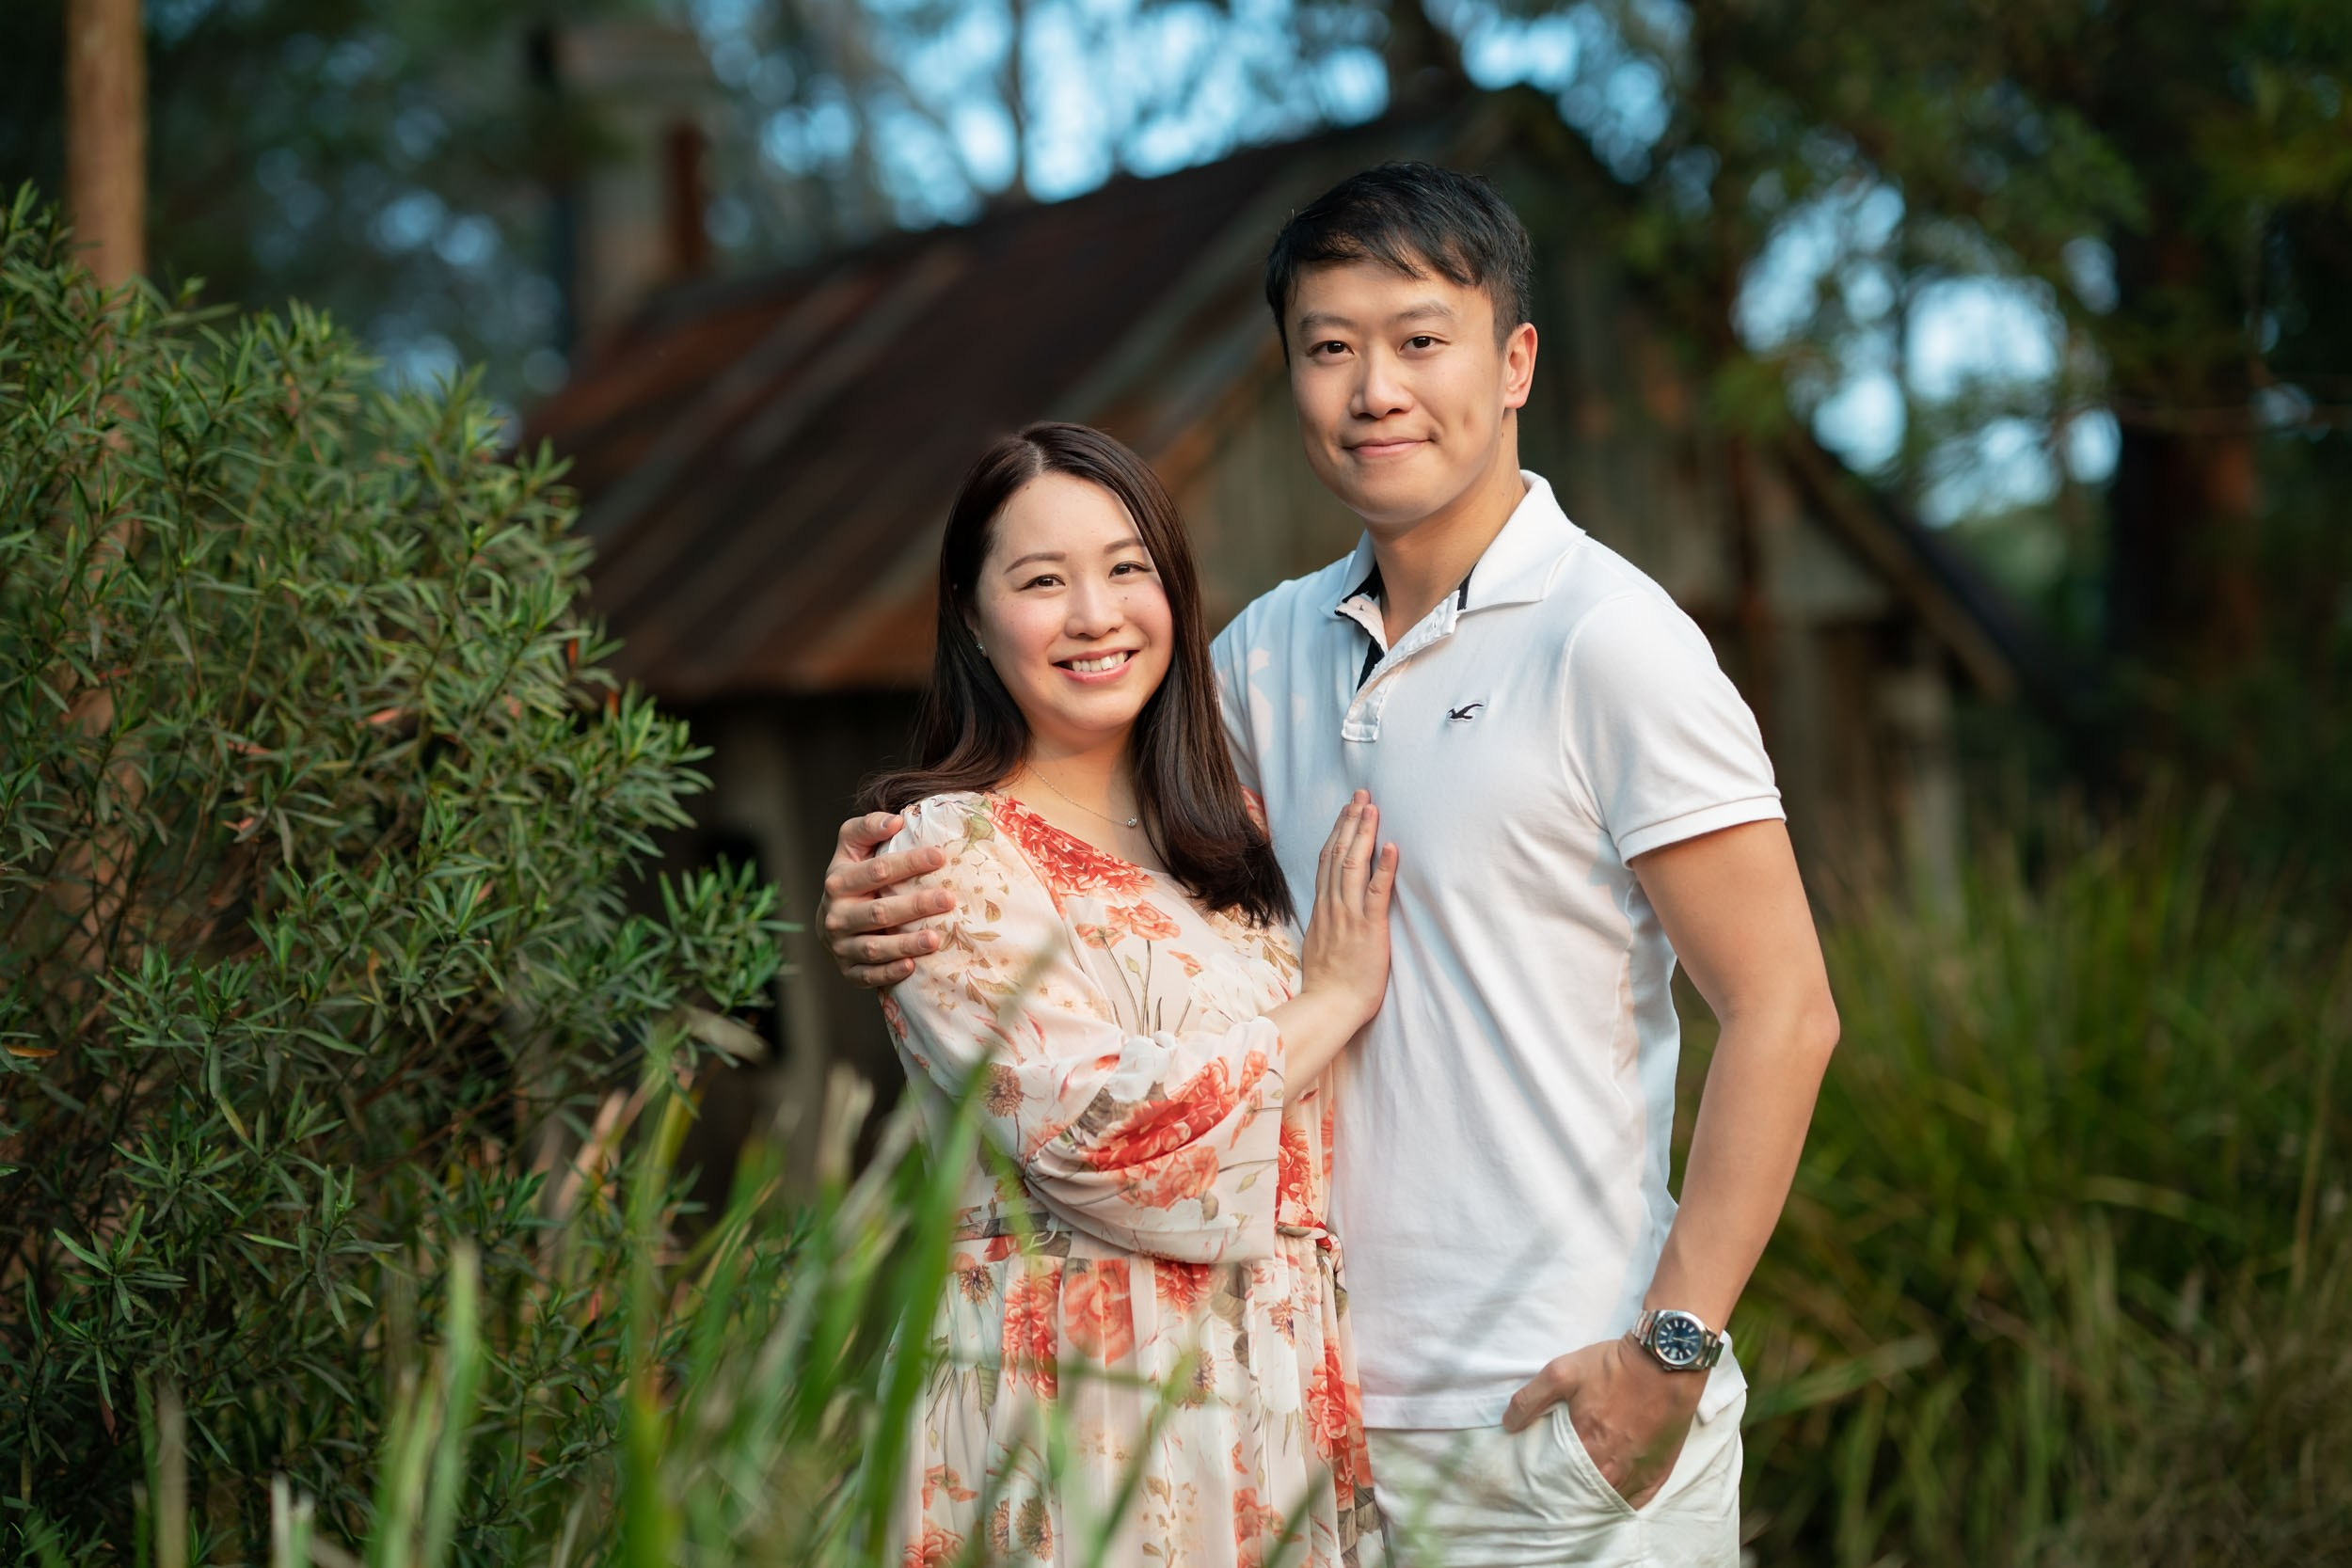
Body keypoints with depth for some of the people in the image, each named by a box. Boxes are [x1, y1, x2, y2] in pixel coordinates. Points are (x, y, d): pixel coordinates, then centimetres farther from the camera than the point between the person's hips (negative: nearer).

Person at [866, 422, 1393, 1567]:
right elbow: (1094, 1139, -20)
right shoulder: (949, 856, -10)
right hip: (1081, 1422, -6)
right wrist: (1330, 1003, -10)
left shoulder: (1223, 833, 12)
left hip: (1282, 1408, 6)